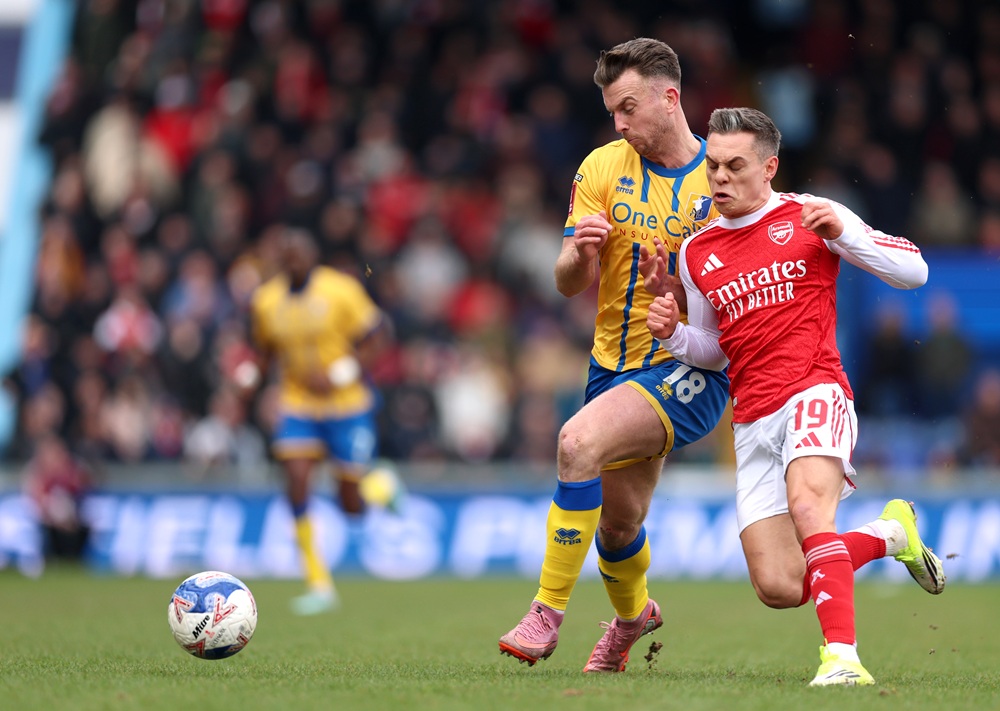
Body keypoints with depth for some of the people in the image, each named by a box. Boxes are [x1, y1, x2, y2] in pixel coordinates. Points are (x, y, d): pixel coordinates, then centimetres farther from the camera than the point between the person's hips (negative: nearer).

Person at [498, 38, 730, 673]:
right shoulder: (603, 170, 2)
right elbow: (569, 284, -1)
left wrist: (683, 286, -22)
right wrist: (581, 251, -24)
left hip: (692, 368, -5)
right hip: (616, 363, 5)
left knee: (580, 441, -28)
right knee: (616, 523, 12)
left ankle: (549, 613, -20)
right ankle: (632, 614, 47)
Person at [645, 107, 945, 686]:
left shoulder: (811, 215, 3)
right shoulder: (696, 253, 15)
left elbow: (914, 270, 3)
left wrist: (842, 235, -12)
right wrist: (673, 334, 5)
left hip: (815, 392, -5)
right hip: (753, 421, 5)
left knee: (807, 505, -36)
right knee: (779, 588, -6)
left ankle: (842, 656, -38)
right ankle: (889, 534, 20)